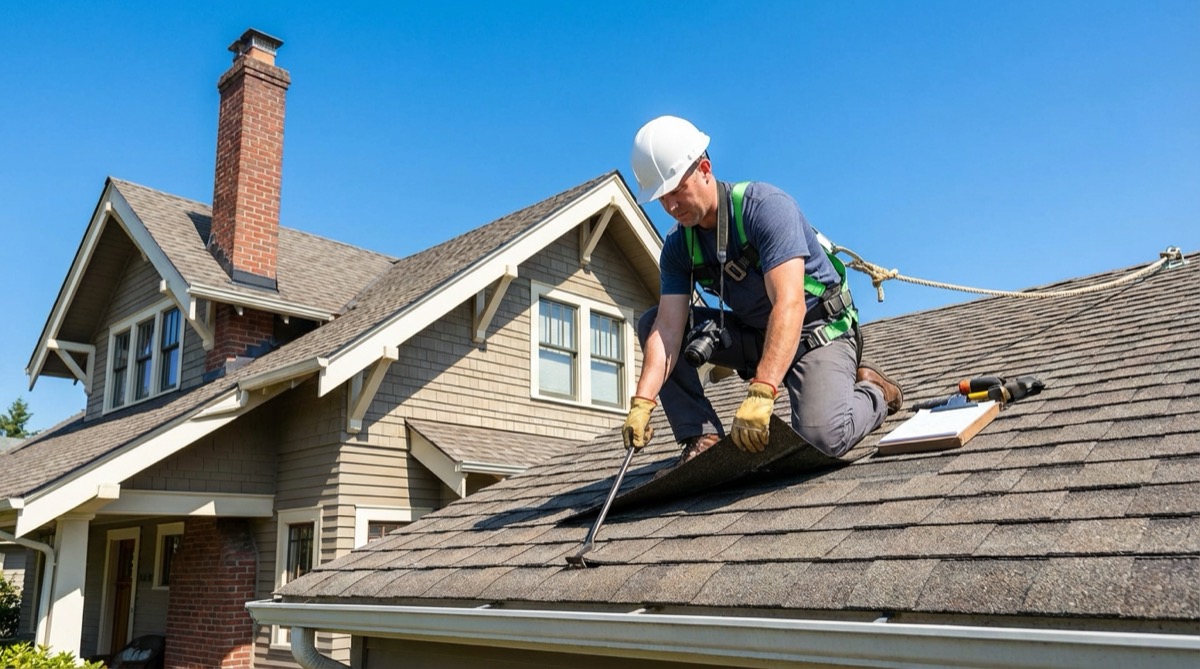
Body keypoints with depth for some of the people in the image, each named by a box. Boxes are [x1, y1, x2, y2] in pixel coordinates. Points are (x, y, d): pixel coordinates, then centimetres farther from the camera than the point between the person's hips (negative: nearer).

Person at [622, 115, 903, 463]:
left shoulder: (766, 206, -25)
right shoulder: (678, 246, -5)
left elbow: (790, 305, -36)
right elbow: (668, 327, -14)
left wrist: (760, 394, -47)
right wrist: (642, 402, -30)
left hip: (817, 332, -6)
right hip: (754, 335, 6)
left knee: (822, 438, -30)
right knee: (651, 322, -8)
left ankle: (872, 392, 4)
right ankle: (702, 436, -10)